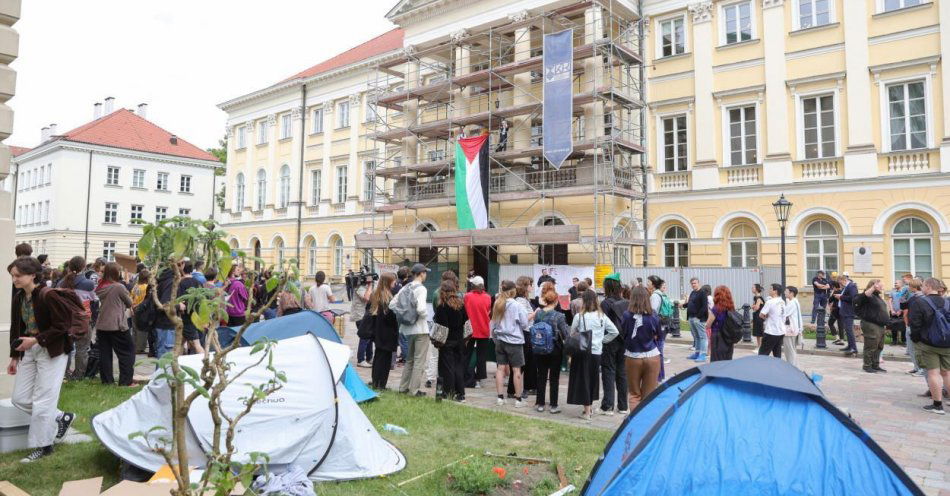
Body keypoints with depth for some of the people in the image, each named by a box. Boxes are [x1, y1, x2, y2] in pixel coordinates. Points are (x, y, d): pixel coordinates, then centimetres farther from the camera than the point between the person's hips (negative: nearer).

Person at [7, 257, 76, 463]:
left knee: (42, 400, -3)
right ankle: (61, 417, 26)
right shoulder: (18, 298, 5)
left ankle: (43, 446, 10)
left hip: (52, 351, -8)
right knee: (19, 398, 8)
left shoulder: (48, 296, -18)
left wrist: (36, 340, -21)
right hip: (29, 350, 8)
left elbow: (62, 326, -18)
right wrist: (15, 356, 12)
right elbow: (16, 328, 13)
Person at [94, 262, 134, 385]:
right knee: (127, 352, 2)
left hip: (101, 325, 6)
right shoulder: (119, 287, -14)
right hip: (117, 325, -6)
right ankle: (125, 381, 0)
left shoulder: (100, 287, 4)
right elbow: (130, 303, -2)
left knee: (104, 353, 10)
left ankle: (107, 379, 15)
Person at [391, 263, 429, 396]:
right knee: (419, 360, 1)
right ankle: (415, 389, 3)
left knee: (409, 359, 19)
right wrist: (425, 316, -7)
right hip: (420, 328, -7)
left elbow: (392, 304, 7)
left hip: (408, 329, 8)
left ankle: (404, 387, 24)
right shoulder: (421, 288, -14)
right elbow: (421, 308, -27)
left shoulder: (405, 288, 7)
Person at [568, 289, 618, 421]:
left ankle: (587, 412, 8)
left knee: (583, 380, 5)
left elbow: (572, 334, -4)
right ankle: (589, 407, 29)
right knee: (593, 379, 18)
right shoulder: (602, 316, -1)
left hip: (581, 352, -4)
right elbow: (614, 331, 2)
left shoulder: (579, 316, -12)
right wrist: (602, 340, 9)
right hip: (597, 352, 4)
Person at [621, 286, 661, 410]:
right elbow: (657, 335, 1)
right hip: (652, 357, 1)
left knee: (634, 394, 14)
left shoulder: (627, 315, -13)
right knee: (649, 394, 11)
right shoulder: (653, 315, -9)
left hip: (632, 358, -1)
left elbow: (623, 334, -3)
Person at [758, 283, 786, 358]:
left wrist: (766, 316, 4)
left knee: (762, 354, -1)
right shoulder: (782, 302, 8)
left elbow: (762, 314, -16)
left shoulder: (770, 302, -15)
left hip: (771, 332, -8)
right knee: (777, 355, 12)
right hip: (781, 332, 8)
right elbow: (784, 317, 13)